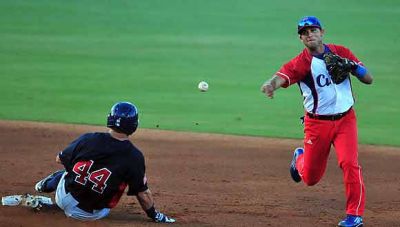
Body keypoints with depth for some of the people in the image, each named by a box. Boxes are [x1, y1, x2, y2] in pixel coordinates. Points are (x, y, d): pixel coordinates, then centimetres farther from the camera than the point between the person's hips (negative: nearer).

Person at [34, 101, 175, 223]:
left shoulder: (88, 139, -10)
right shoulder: (134, 157, -16)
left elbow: (59, 159, 6)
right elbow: (143, 193, -10)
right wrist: (154, 216, 6)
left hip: (63, 198, 2)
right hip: (89, 214, -2)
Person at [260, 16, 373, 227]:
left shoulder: (341, 52, 0)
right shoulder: (301, 62, -10)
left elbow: (368, 79, 1)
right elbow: (282, 76, -31)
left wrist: (353, 67, -19)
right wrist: (271, 84, -54)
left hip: (345, 120, 1)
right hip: (317, 123, -1)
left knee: (349, 163, -19)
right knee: (310, 178, 8)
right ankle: (299, 157, 44)